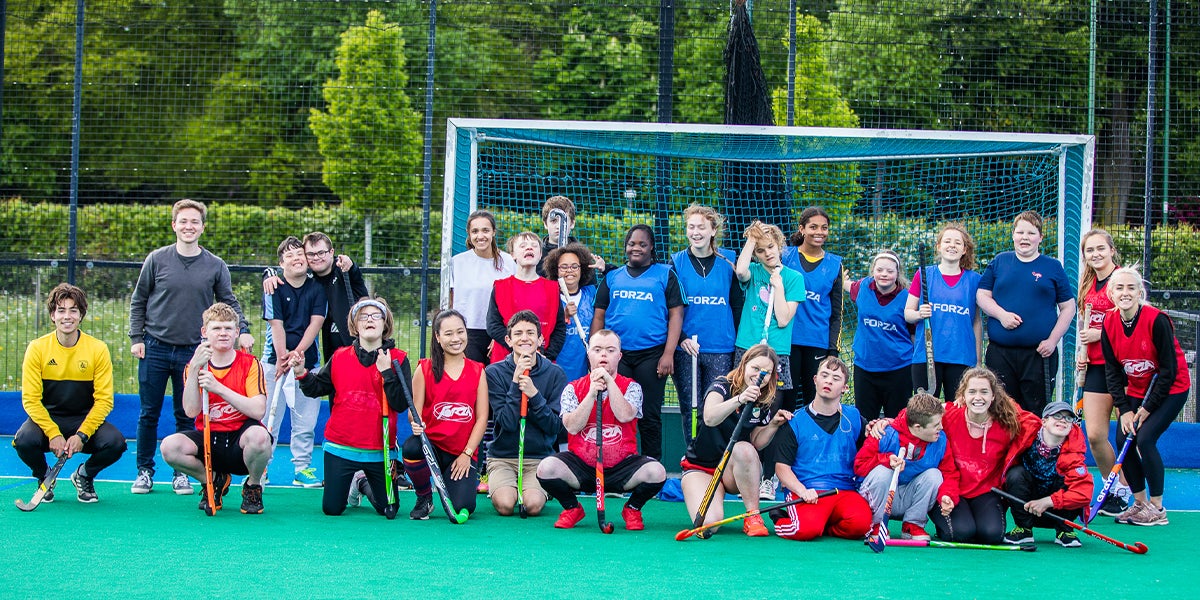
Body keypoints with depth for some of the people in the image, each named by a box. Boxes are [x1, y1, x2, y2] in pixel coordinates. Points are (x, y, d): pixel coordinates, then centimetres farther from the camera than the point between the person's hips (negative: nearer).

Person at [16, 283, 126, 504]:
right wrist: (53, 433, -22)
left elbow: (104, 400, -8)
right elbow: (31, 399, -9)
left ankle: (84, 476, 7)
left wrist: (82, 435, -20)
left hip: (85, 420, 0)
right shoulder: (37, 348, -7)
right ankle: (44, 478, 5)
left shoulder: (98, 349, -7)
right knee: (25, 440, -33)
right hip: (47, 419, 0)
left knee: (115, 443, -28)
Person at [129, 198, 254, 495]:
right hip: (155, 349, 0)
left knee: (187, 417, 5)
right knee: (149, 414, 3)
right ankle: (145, 471, 14)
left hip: (193, 353, 0)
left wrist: (243, 330, -10)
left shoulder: (215, 266, 3)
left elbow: (229, 303, 7)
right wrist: (136, 338, -1)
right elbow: (138, 301, 6)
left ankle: (181, 473, 16)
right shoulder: (157, 259, 1)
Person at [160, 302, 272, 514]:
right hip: (208, 442, 2)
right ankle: (215, 481, 4)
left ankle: (253, 486, -3)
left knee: (258, 436, -37)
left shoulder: (249, 363, -3)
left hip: (240, 443, -2)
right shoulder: (196, 365, 3)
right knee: (169, 446, -26)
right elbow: (191, 411, -11)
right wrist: (194, 369, -21)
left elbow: (258, 411, -16)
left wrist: (218, 388, -23)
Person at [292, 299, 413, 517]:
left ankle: (364, 483, 37)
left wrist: (386, 371, -19)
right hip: (340, 447, 1)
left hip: (379, 451, -1)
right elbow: (317, 388, 10)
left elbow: (401, 405, -13)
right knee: (331, 509, 4)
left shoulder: (398, 359, -6)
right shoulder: (339, 357, 1)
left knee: (388, 510, 7)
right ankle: (351, 482, 36)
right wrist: (302, 374, -8)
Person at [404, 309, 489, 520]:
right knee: (411, 447, -37)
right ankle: (424, 499, -6)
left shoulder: (477, 371, 5)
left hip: (463, 453, 0)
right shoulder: (425, 369, 2)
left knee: (462, 508, -21)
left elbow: (482, 417, 2)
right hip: (431, 445, 0)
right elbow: (415, 412, 0)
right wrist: (416, 425, -25)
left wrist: (467, 453, -8)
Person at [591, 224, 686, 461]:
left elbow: (676, 314, 0)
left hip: (651, 354, -2)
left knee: (650, 415, 1)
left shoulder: (665, 275, 6)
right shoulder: (612, 277, 14)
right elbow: (599, 317, 12)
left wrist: (668, 353, -9)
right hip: (616, 354, 2)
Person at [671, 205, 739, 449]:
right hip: (685, 348, 0)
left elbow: (737, 304, 8)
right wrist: (681, 338, -11)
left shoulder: (728, 261, 4)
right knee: (690, 409, 3)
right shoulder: (677, 262, 4)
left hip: (721, 349, 0)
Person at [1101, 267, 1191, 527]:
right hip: (1136, 390, 6)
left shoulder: (1157, 320, -23)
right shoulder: (1109, 323, -7)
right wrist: (1124, 409, -10)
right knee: (1123, 439, -5)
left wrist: (1147, 408, -17)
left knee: (1145, 439, -18)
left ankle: (1157, 508, -7)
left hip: (1171, 389, -6)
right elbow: (1112, 371, -1)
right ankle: (1139, 502, 11)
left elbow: (1169, 370, -19)